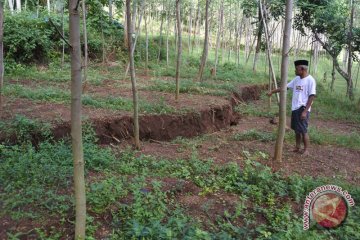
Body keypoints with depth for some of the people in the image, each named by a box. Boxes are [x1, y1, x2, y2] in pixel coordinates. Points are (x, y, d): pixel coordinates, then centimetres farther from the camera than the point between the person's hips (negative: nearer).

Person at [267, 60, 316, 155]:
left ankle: (306, 150, 9)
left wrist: (305, 111, -19)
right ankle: (297, 148, 25)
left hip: (302, 109, -7)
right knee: (297, 130, 14)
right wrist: (272, 91, 15)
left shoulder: (310, 80, -12)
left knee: (303, 130, -3)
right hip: (295, 108, 7)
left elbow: (312, 96, -15)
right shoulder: (296, 79, 10)